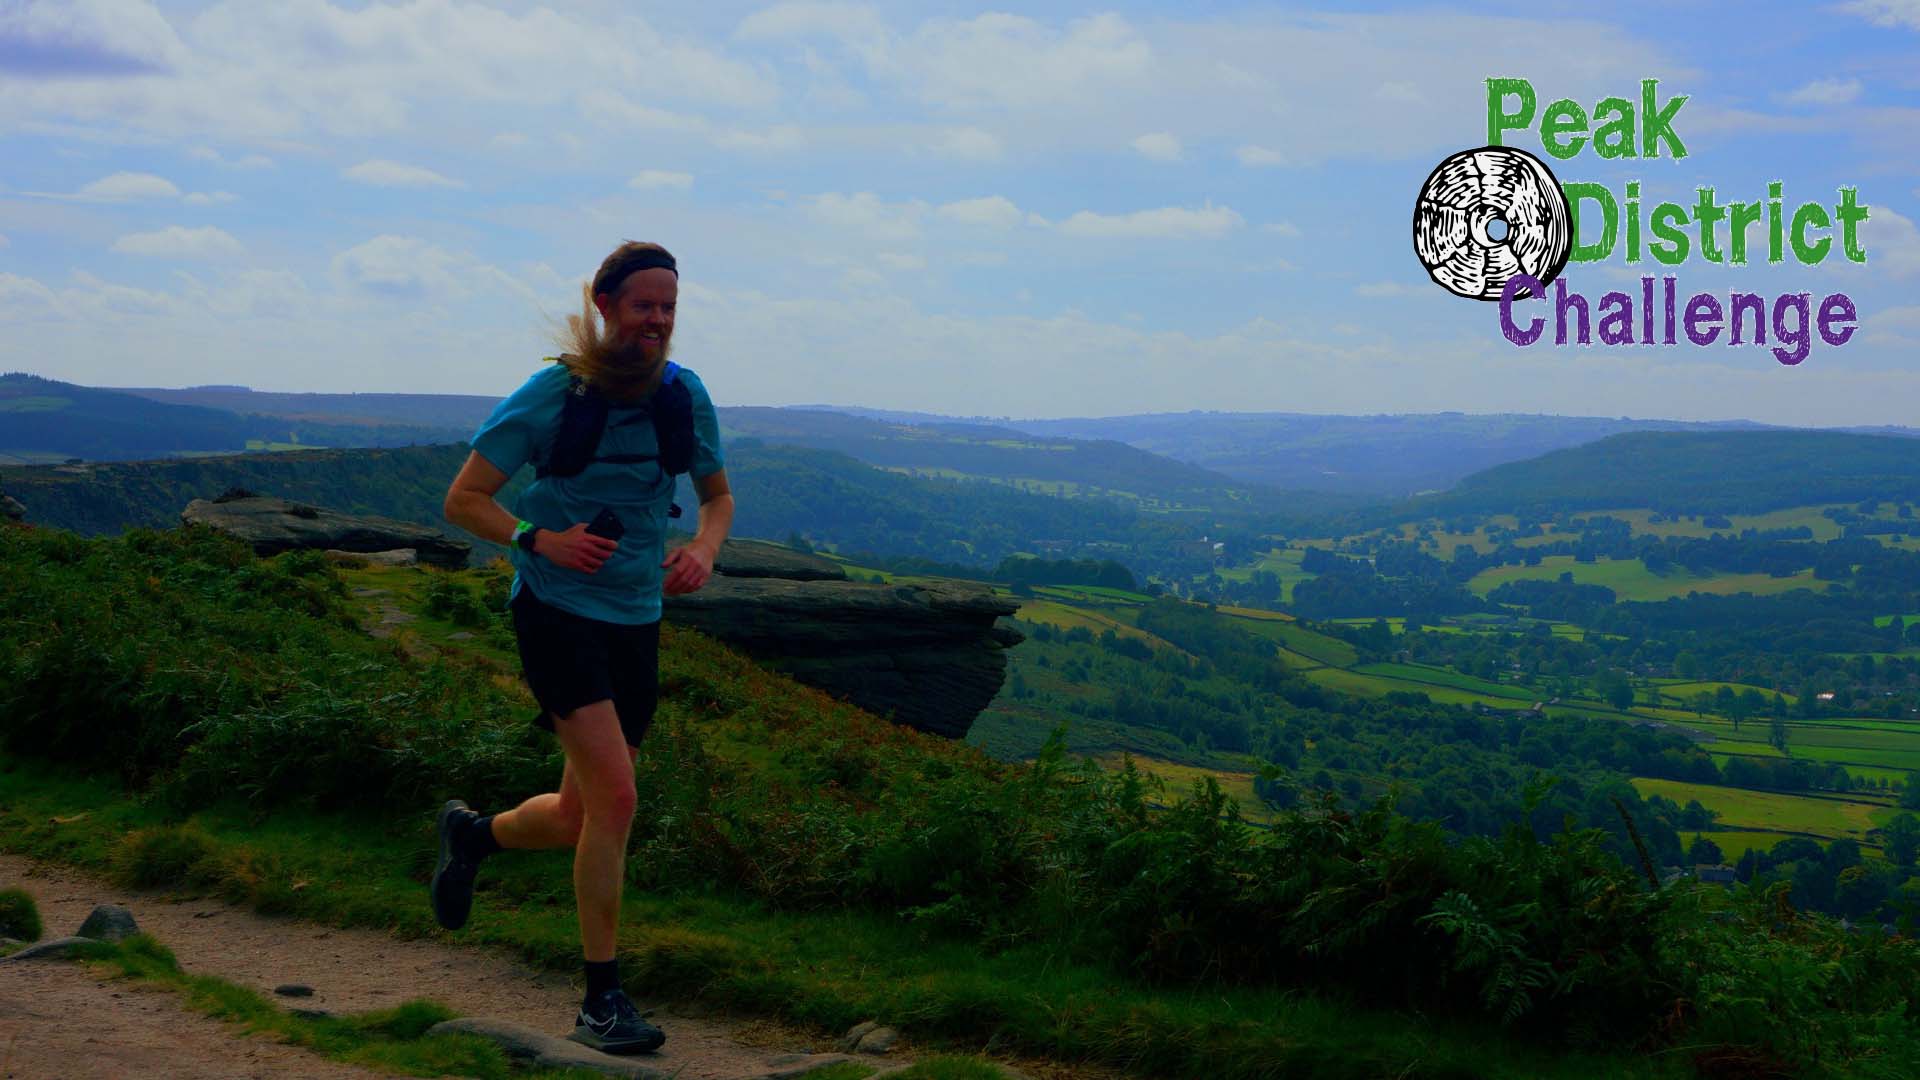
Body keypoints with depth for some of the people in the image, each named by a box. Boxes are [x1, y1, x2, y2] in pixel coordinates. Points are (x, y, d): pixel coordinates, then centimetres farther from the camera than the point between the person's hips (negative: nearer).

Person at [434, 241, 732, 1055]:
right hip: (556, 612, -5)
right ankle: (602, 1000, -6)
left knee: (583, 817, 13)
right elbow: (463, 500, -5)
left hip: (637, 622, 6)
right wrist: (537, 539, -22)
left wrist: (703, 548, -5)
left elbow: (718, 495, 17)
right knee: (615, 799, -17)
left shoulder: (685, 395, 3)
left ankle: (473, 834, 45)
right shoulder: (551, 394, -10)